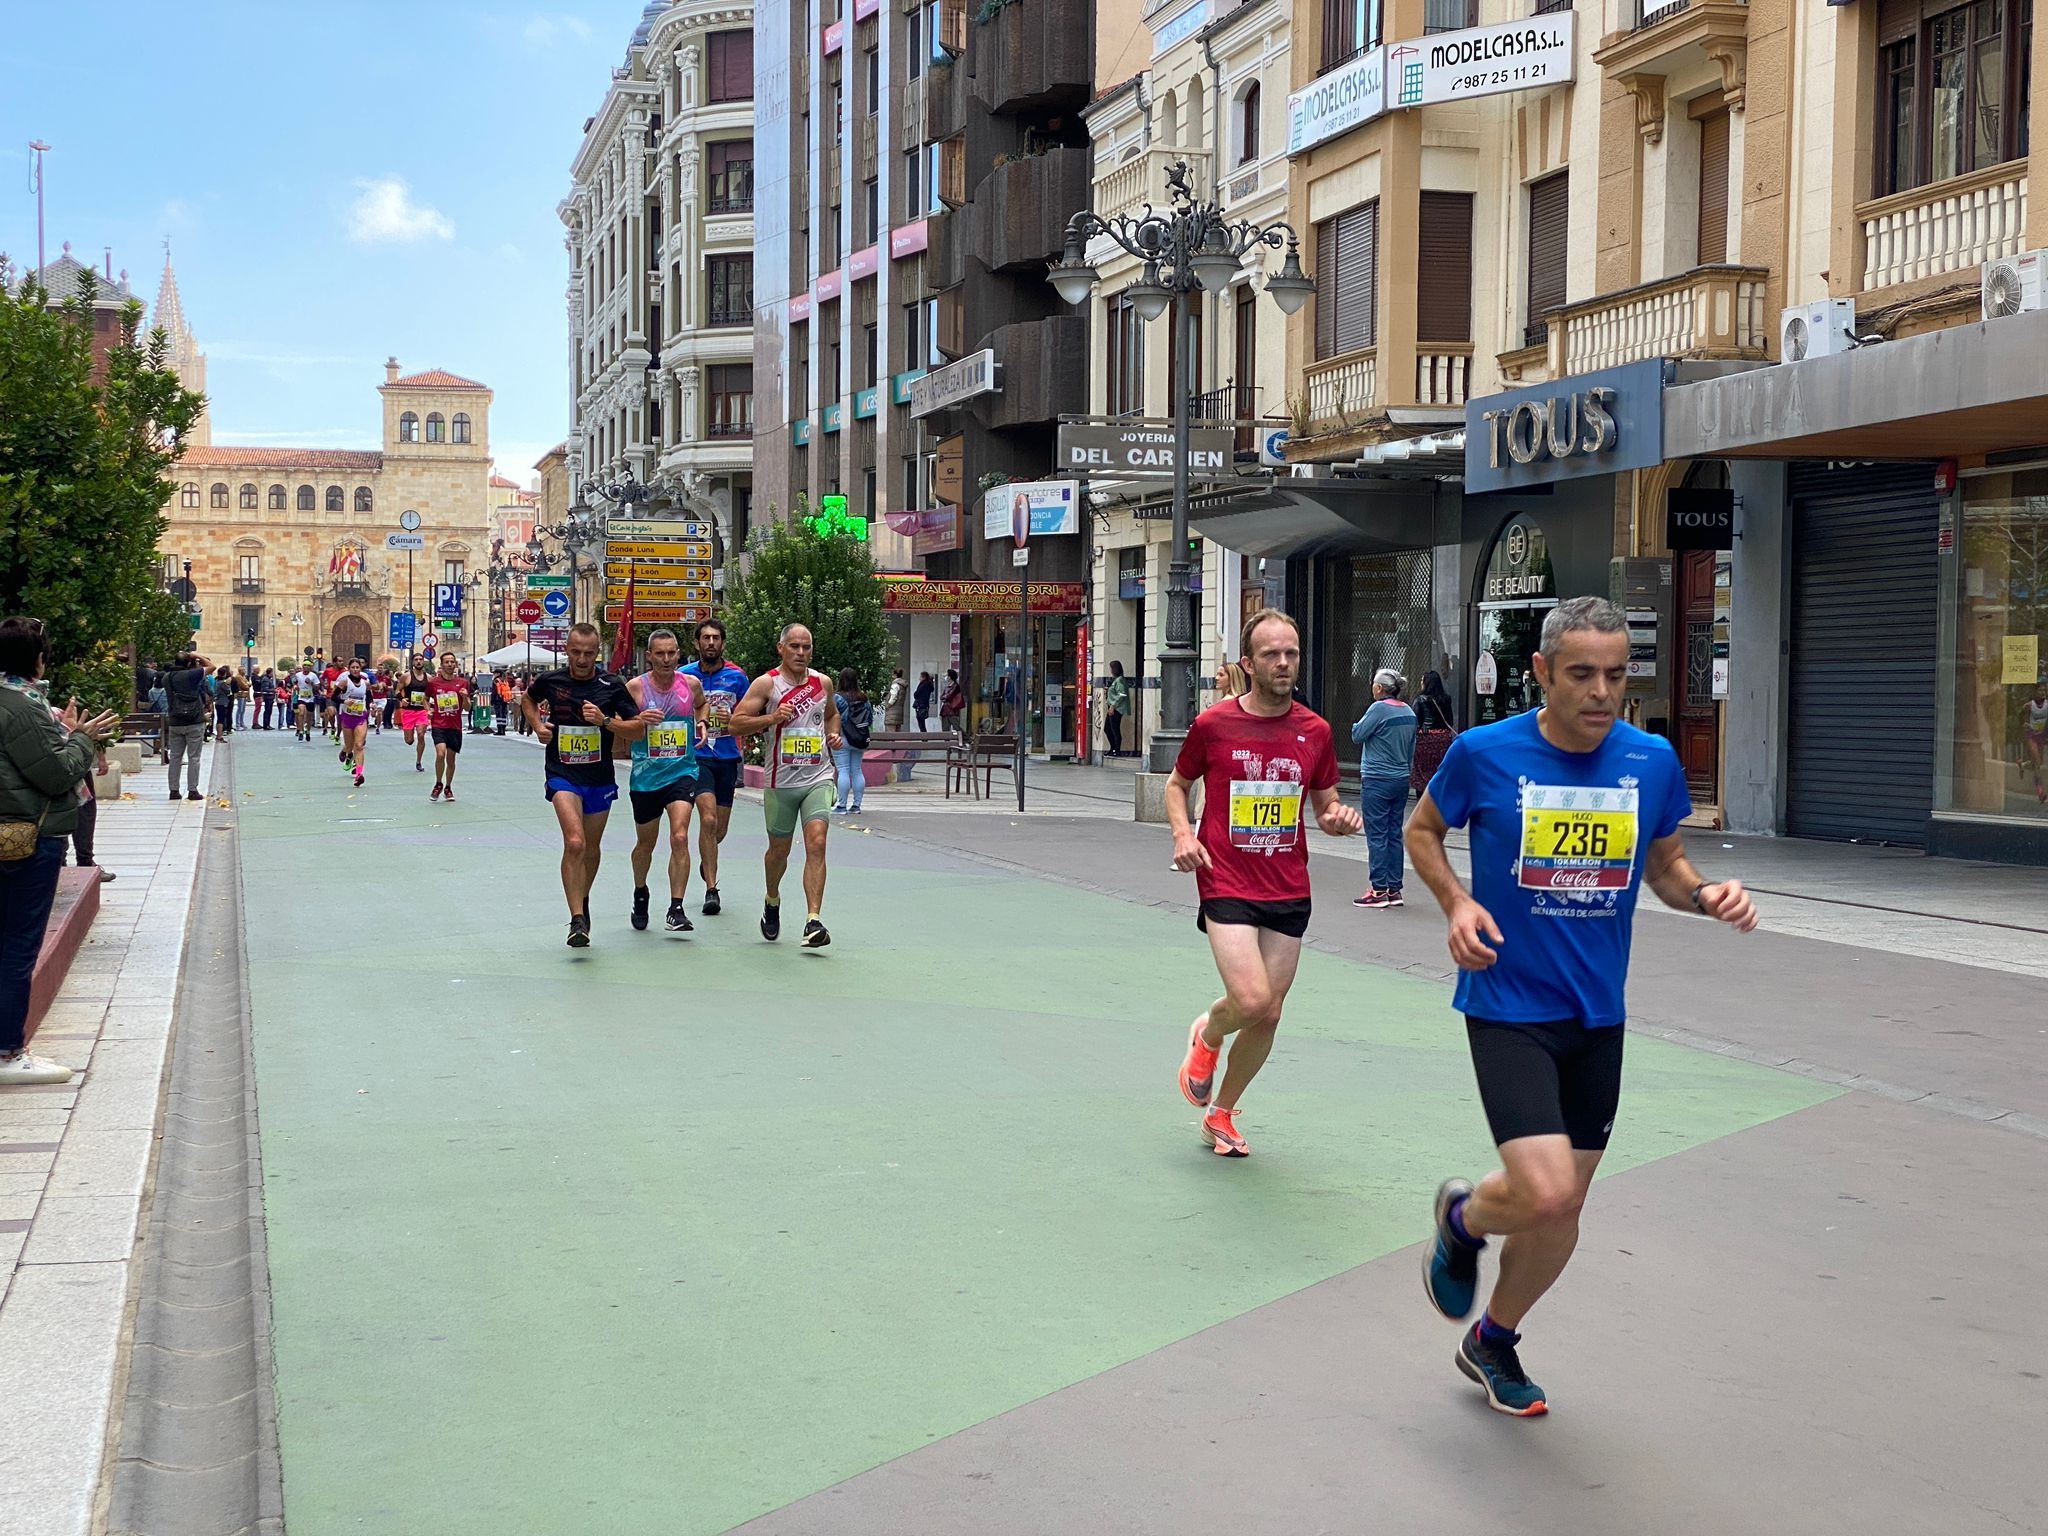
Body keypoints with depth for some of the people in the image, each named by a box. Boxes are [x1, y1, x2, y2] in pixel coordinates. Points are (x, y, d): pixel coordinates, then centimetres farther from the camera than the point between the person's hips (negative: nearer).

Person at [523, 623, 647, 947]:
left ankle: (583, 900, 44)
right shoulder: (550, 681, -2)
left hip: (600, 778, 2)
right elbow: (527, 699, 21)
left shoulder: (611, 686, -5)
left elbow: (638, 729, -3)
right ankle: (577, 920, -22)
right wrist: (537, 724, 3)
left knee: (591, 848, 17)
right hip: (562, 775, -2)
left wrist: (605, 721, -17)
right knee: (575, 843, -22)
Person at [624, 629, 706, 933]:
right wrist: (641, 722, -22)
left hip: (682, 772, 0)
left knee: (679, 837, -17)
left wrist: (701, 722, 3)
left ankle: (676, 909, -14)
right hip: (645, 776, 0)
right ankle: (640, 893, 42)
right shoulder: (635, 687, -6)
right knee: (645, 843, 15)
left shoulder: (692, 684, 0)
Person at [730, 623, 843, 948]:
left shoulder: (822, 682, 8)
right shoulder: (766, 684, -4)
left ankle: (813, 921, -19)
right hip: (781, 782, -1)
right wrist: (771, 718, -20)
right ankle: (772, 902, 42)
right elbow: (736, 722, -7)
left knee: (816, 844, -16)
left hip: (818, 778, 1)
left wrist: (834, 734, 8)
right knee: (779, 849, 13)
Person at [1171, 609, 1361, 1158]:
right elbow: (1177, 784, 11)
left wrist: (1338, 818, -8)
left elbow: (1325, 804, 16)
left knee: (1269, 1015, 7)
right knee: (1251, 1000, -19)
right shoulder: (1213, 724, -4)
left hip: (1289, 893, 4)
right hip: (1227, 887, -4)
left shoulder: (1315, 731, 4)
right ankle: (1206, 1036, 18)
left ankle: (1221, 1115, 28)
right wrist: (1182, 834, -7)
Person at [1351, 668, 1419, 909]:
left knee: (1377, 835, -3)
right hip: (1401, 781, 7)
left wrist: (1360, 721, 8)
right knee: (1395, 835, 10)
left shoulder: (1379, 709, -14)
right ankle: (1394, 890, 13)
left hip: (1377, 781, -7)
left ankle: (1379, 891, -3)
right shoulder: (1409, 713, 9)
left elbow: (1357, 735, -9)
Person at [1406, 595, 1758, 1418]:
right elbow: (1423, 830, 6)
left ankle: (1493, 1342, 38)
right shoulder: (1485, 753, -11)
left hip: (1597, 1017, 4)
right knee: (1545, 1193, -19)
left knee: (1561, 1212, 12)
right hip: (1508, 1009, -4)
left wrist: (1706, 895, -9)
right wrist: (1458, 902, -12)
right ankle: (1462, 1216, 17)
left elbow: (1663, 863, 13)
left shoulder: (1653, 760, -2)